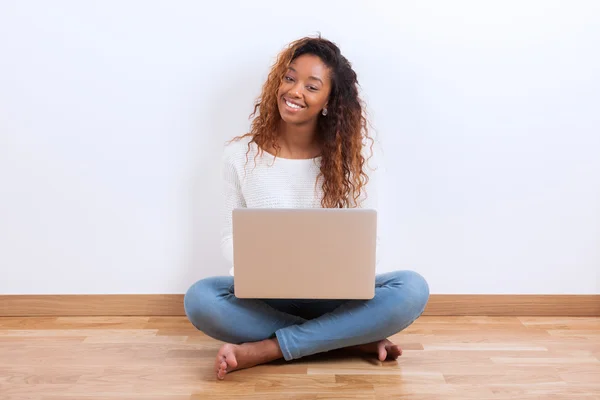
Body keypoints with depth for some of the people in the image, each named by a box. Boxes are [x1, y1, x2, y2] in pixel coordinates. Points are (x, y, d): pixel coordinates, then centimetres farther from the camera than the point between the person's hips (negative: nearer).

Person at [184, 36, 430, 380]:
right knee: (200, 299, -30)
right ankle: (356, 339, -21)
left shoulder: (347, 155, -2)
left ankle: (262, 351, -24)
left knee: (413, 289, -26)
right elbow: (232, 233, 4)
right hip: (268, 295, 0)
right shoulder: (241, 154, -2)